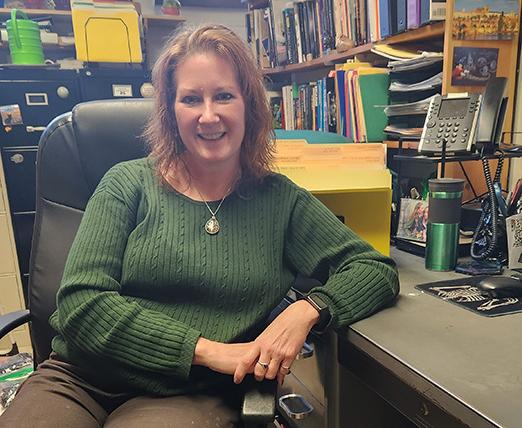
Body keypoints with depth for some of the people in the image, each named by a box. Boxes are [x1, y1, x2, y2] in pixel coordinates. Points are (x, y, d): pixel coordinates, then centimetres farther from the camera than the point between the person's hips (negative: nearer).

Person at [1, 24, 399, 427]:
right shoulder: (129, 183, -3)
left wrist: (307, 310, -22)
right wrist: (208, 349, -18)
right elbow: (81, 304, -11)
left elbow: (378, 272, -1)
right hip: (80, 378, -2)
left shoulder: (280, 200, -1)